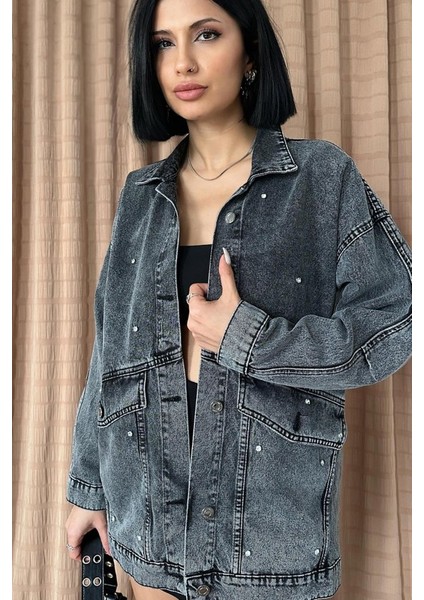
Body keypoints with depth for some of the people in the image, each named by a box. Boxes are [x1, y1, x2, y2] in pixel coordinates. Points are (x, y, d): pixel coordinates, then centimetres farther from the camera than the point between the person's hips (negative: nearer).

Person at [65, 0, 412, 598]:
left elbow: (393, 325, -7)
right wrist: (87, 485, 11)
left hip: (272, 505, -3)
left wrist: (247, 339, -18)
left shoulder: (322, 175, -6)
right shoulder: (142, 195, 5)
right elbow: (111, 347, 8)